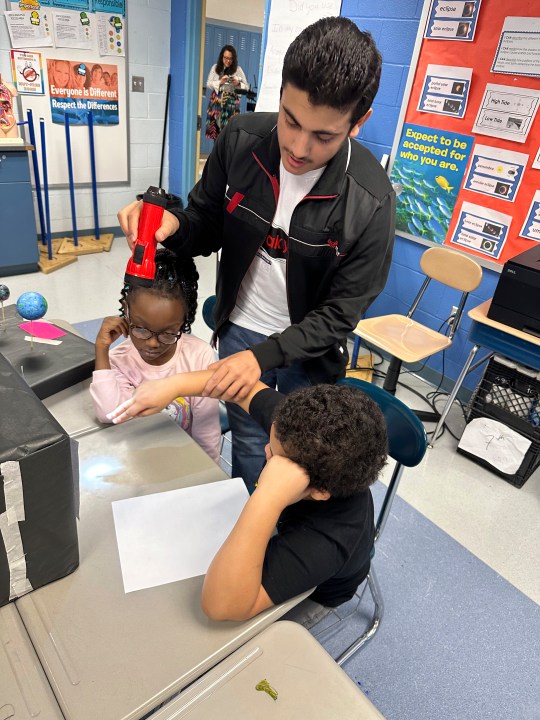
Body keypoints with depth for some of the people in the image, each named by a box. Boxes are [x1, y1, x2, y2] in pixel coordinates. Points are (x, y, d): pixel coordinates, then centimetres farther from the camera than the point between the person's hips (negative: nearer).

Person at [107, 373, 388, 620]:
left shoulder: (325, 542, -48)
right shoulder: (306, 435, -33)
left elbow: (221, 605, -52)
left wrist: (267, 499, -63)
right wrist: (173, 385, -32)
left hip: (310, 591, -4)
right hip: (287, 533, 5)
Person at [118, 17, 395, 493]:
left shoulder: (371, 201, -24)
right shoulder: (241, 140, -15)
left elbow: (340, 314, -18)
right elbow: (207, 228, -2)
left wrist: (264, 356, -29)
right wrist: (173, 225, -25)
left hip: (310, 347, -1)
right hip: (240, 328, 2)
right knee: (249, 445, 18)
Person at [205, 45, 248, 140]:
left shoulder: (238, 69, 2)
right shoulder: (215, 67, 7)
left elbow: (246, 87, 2)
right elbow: (208, 84, 4)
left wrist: (238, 84, -19)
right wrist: (220, 82, -13)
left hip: (231, 102, -2)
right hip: (216, 101, 2)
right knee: (216, 128, 1)